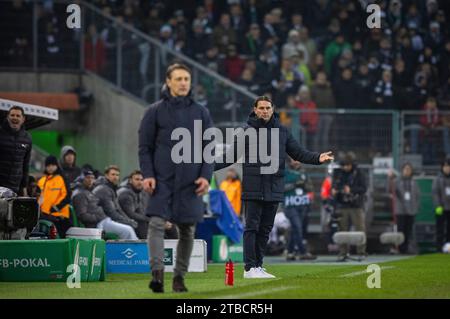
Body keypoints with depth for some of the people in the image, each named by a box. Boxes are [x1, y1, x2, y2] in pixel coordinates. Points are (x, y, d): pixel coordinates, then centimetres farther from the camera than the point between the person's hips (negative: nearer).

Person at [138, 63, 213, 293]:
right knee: (156, 223, -16)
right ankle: (157, 272, -21)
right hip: (162, 179, -2)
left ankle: (179, 276, 13)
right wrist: (148, 175, -8)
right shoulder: (155, 111, 5)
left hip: (190, 182, 2)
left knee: (187, 230, 4)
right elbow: (145, 147, 4)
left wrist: (206, 175, -3)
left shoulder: (201, 112, 10)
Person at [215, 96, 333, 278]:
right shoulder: (246, 131, 2)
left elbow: (298, 153, 10)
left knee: (265, 229, 8)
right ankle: (250, 268, -5)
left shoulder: (282, 132, 10)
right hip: (253, 189, -3)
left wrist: (317, 158, -7)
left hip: (274, 190, 3)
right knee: (251, 227, -6)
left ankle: (258, 266, 16)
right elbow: (232, 156, 5)